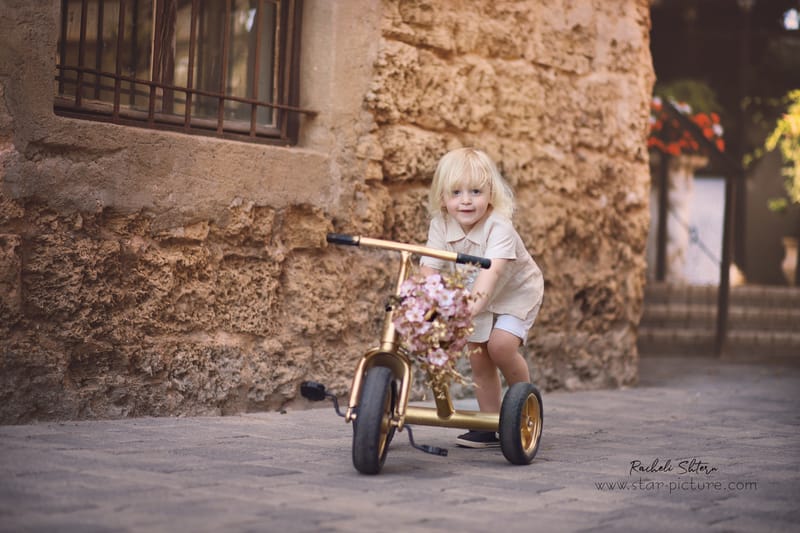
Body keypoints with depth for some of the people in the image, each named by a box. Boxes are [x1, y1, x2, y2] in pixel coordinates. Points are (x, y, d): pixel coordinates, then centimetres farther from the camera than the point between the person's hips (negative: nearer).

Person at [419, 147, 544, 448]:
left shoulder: (499, 228, -34)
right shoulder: (441, 225, -19)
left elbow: (492, 270, -48)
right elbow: (429, 268, -23)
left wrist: (473, 305, -62)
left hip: (516, 291, -5)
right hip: (476, 297, 5)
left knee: (500, 344, -23)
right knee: (478, 355, 1)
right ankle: (490, 424, 13)